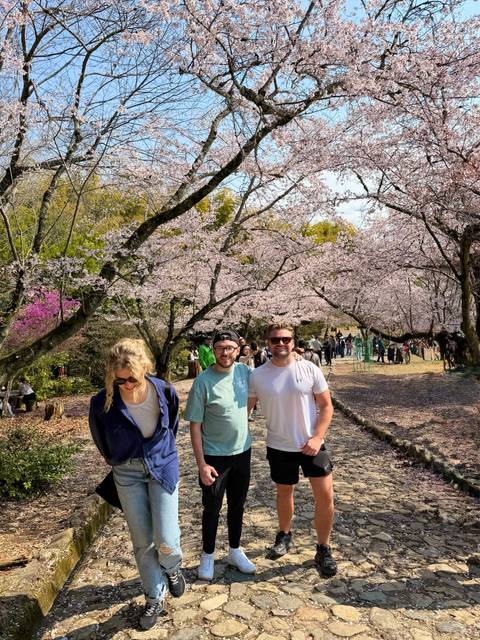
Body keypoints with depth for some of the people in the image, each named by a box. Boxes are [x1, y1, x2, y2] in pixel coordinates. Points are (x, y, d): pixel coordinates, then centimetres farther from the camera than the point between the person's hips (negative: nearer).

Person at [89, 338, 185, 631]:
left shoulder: (165, 391, -18)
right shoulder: (103, 403, -19)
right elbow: (102, 441, 3)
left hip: (162, 466, 0)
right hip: (127, 473, 1)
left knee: (166, 541, -6)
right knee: (143, 542, 9)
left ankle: (172, 568, 31)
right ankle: (155, 598, 33)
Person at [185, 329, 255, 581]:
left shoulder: (244, 371, -6)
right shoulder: (203, 381, -19)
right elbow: (195, 425, -15)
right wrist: (201, 464, -16)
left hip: (242, 451, 4)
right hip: (214, 456, -4)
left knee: (237, 505, 20)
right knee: (212, 509, 12)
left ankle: (235, 551, 41)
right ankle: (207, 556, 35)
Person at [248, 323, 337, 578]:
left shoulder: (310, 370, -10)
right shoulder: (257, 375, -8)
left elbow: (326, 406, -4)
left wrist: (317, 437, -14)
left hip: (311, 444, 0)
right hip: (279, 447, 1)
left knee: (325, 495, -1)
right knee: (284, 493, 18)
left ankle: (323, 550, 21)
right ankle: (284, 535, 44)